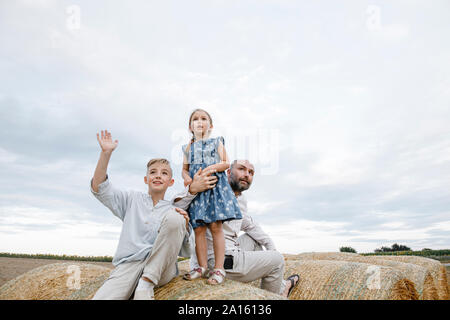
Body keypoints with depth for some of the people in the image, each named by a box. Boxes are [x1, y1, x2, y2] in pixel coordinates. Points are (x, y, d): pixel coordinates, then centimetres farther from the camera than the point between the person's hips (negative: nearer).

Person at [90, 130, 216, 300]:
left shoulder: (174, 208, 17)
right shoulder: (133, 199, 19)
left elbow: (184, 251, 10)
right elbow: (99, 188, 7)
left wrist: (184, 225, -10)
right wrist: (106, 153, -4)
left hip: (161, 267, 2)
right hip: (129, 265, -2)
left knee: (174, 217, -25)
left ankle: (147, 284, -19)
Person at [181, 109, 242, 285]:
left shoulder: (217, 142, 13)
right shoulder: (188, 147, 21)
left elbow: (226, 162, 4)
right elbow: (184, 169, 17)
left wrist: (212, 168, -13)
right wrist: (186, 177, -5)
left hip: (215, 184, -3)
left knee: (215, 226, -10)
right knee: (198, 228, -1)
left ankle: (219, 268, -5)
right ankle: (202, 266, 6)